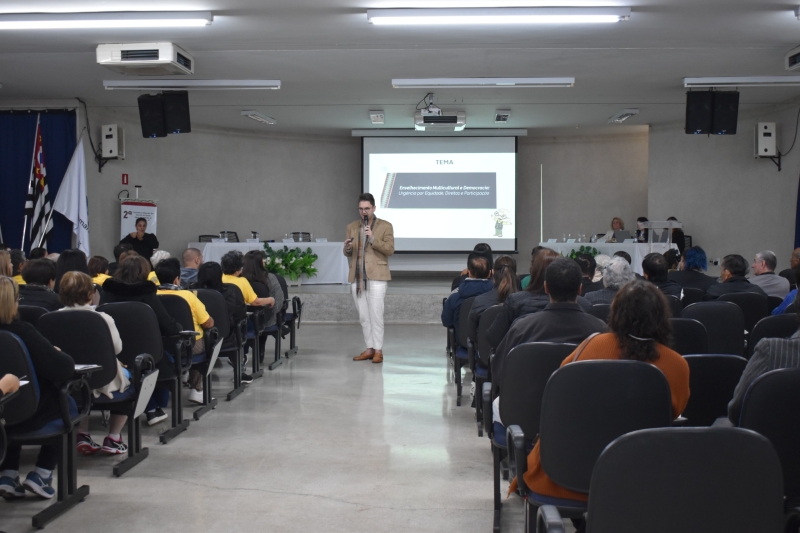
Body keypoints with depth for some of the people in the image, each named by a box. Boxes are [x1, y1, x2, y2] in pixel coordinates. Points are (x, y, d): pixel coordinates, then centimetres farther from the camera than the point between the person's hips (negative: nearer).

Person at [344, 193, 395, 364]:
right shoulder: (351, 227, 13)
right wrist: (347, 248, -8)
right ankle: (369, 348, 16)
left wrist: (373, 238, -18)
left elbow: (390, 249, -7)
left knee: (376, 315, -7)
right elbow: (347, 253, 15)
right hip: (357, 277, 4)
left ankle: (378, 350, -1)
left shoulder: (385, 226, 2)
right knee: (363, 316, 8)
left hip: (376, 276, -4)